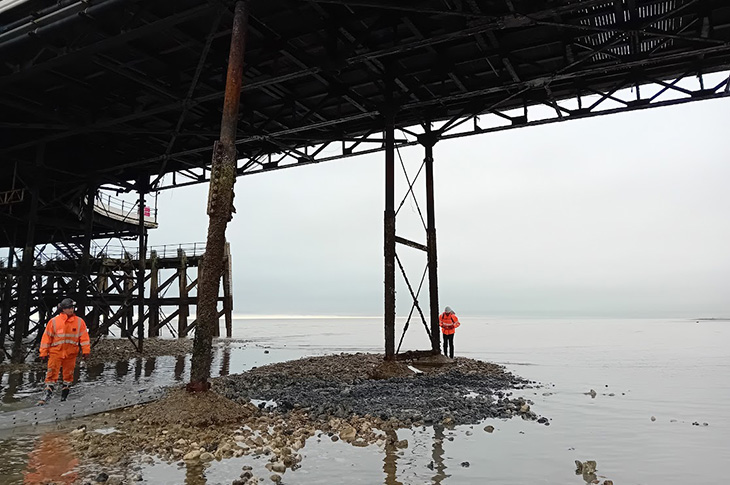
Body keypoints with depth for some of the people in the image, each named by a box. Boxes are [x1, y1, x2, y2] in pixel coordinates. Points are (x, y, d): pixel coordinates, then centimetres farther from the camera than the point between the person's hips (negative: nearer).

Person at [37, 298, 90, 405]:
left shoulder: (79, 322, 2)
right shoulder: (53, 321, -1)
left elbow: (84, 337, 3)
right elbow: (46, 337, 2)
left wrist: (86, 351, -3)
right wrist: (43, 353, 1)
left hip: (71, 353, 2)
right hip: (55, 352, -1)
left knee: (68, 374, 8)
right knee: (52, 373, -8)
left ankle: (64, 396, 20)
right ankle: (48, 394, -2)